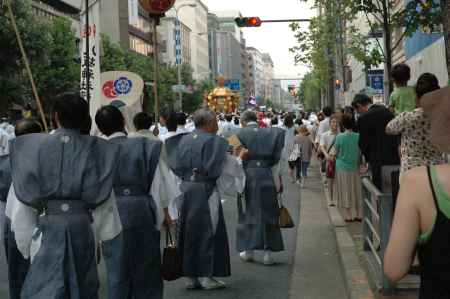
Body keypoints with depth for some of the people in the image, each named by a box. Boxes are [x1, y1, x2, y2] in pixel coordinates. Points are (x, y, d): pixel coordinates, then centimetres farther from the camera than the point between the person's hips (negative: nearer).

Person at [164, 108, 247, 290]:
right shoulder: (213, 141, -12)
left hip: (185, 189, 6)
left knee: (189, 232, 12)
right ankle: (205, 276, 6)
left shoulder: (183, 140, 7)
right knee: (207, 232, 4)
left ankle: (190, 276, 16)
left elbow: (176, 167, 12)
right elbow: (226, 166, -11)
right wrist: (240, 158, 4)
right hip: (205, 190, -6)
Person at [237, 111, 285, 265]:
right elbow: (275, 162, 3)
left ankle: (248, 250, 16)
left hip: (247, 176, -1)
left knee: (248, 213, 12)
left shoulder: (240, 135, -1)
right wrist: (276, 183, 8)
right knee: (267, 214, 8)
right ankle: (268, 252, 7)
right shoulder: (270, 134, 5)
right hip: (266, 177, 1)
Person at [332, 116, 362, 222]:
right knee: (356, 191, 12)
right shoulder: (358, 136, -6)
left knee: (346, 191, 5)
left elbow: (334, 153, -4)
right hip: (355, 167, 2)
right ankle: (359, 215, 15)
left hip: (342, 167, -2)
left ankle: (348, 216, 9)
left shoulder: (339, 137, -12)